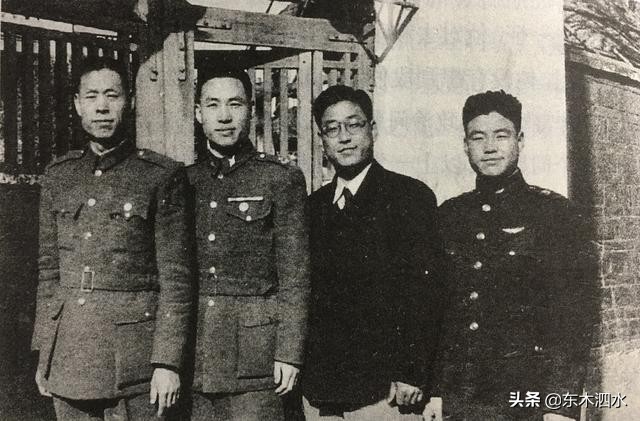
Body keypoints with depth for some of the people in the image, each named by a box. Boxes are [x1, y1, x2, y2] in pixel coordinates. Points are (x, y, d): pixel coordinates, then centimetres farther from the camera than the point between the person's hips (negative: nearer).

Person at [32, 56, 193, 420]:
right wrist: (43, 353, 10)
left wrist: (168, 362, -11)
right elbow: (49, 271, 13)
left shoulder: (162, 176, -4)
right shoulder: (57, 177, 10)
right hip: (68, 360, 4)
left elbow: (176, 278, -7)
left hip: (133, 359, -4)